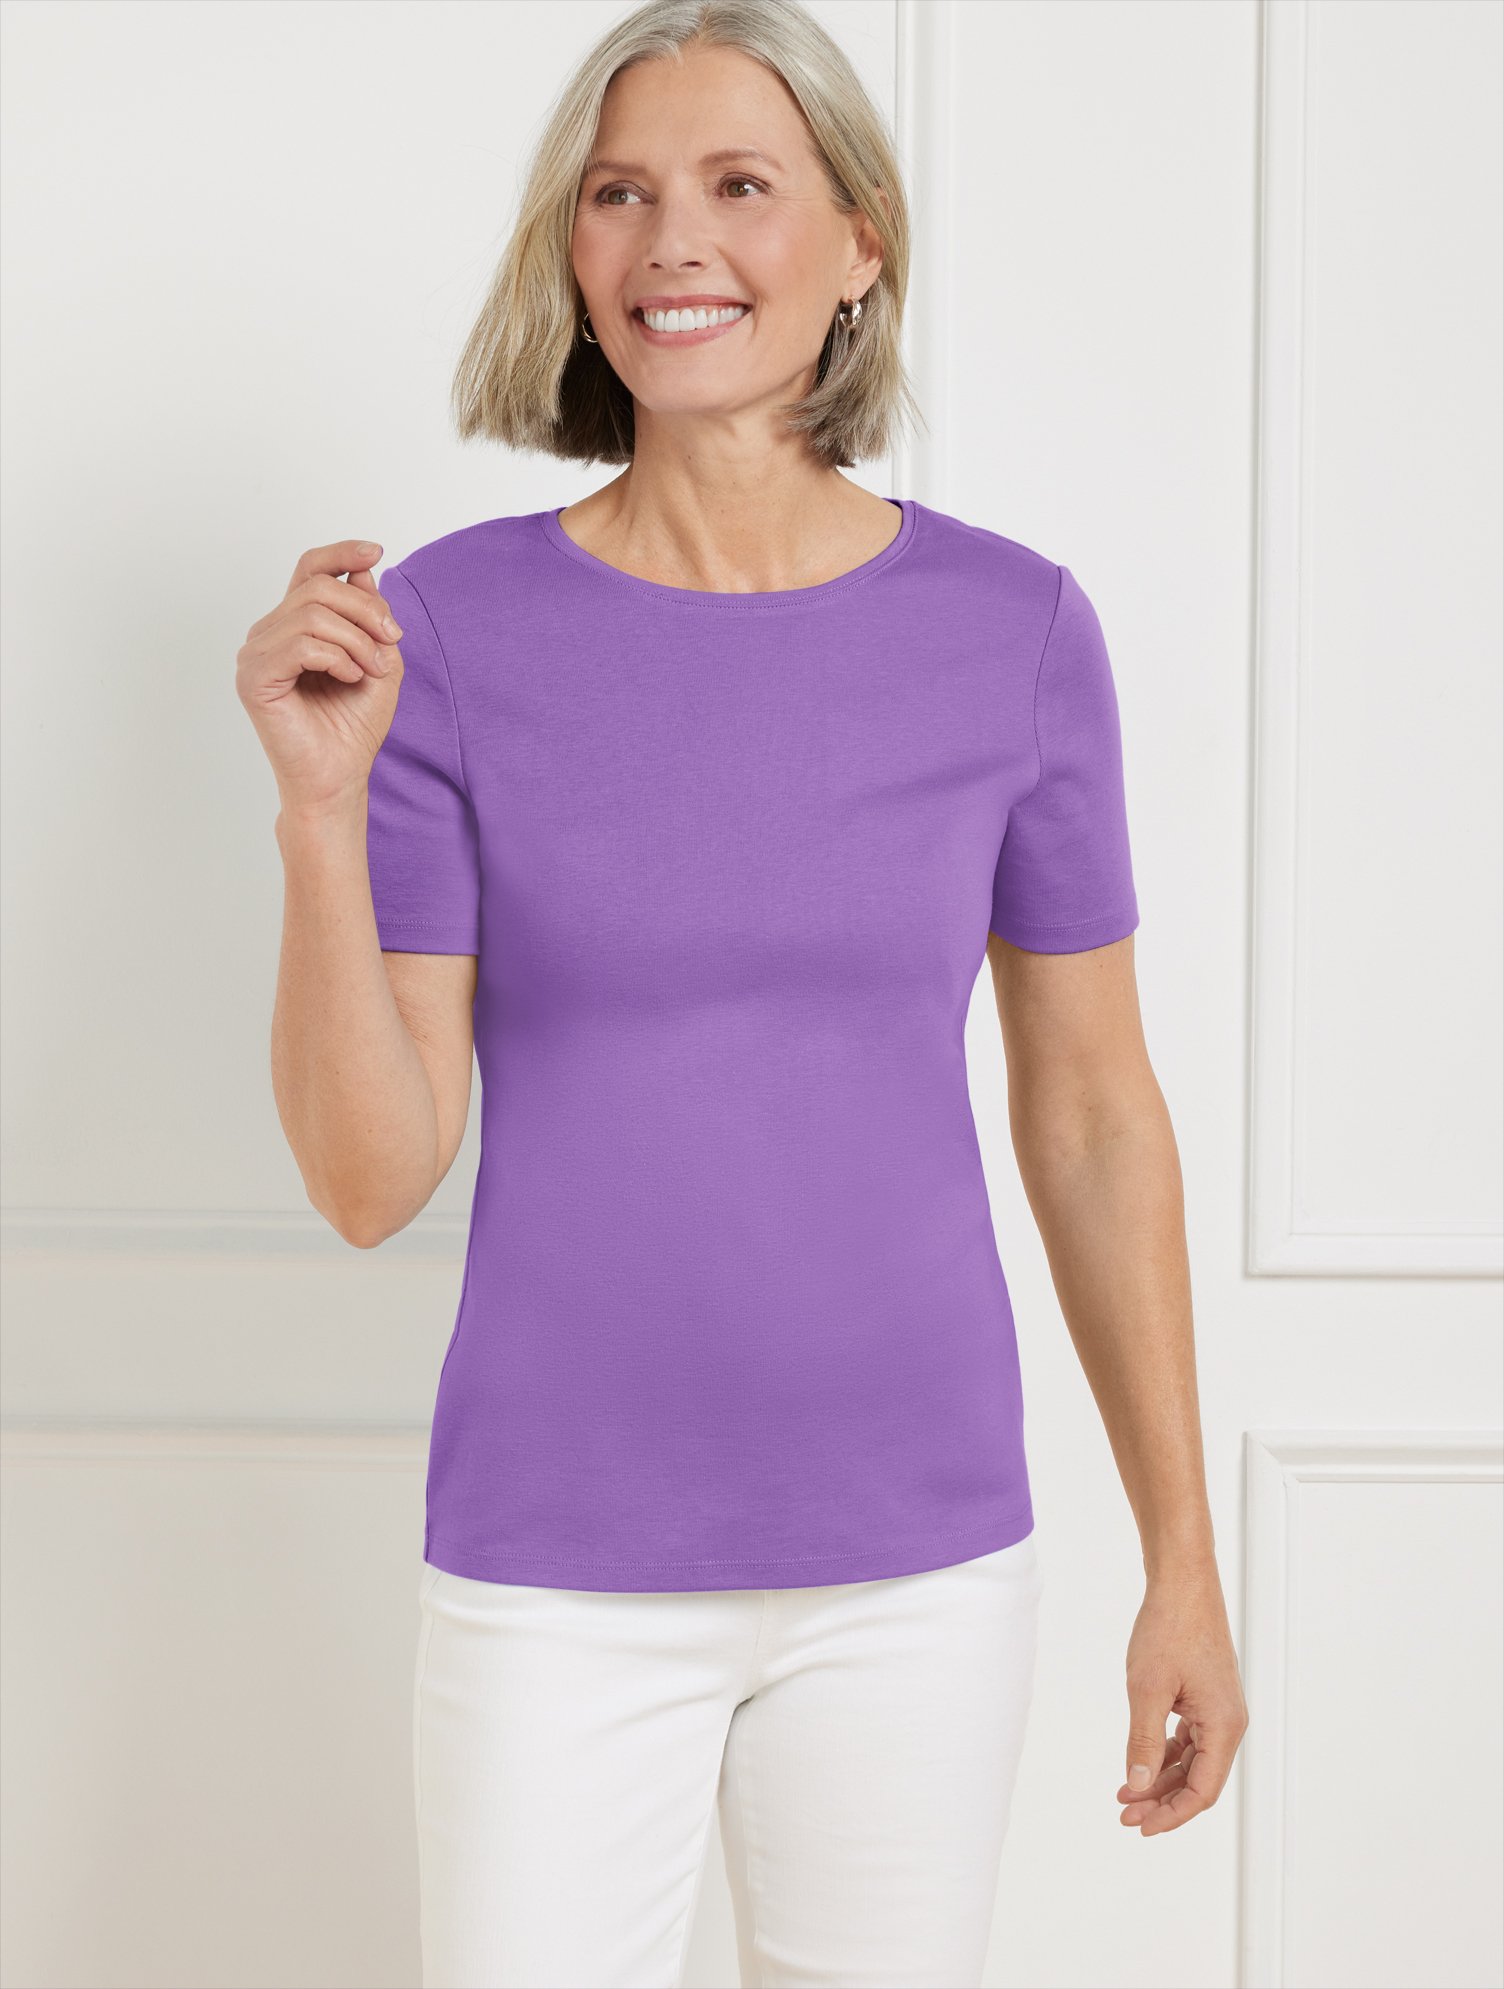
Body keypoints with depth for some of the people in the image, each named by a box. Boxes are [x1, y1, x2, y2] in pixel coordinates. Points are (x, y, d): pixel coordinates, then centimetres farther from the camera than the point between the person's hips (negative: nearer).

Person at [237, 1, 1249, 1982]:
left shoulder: (1015, 630, -4)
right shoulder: (452, 627, -8)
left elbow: (1094, 1111, 3)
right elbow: (370, 1180, -8)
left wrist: (1183, 1558, 4)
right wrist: (322, 804, -23)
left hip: (917, 1554, 1)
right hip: (558, 1565, -1)